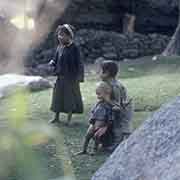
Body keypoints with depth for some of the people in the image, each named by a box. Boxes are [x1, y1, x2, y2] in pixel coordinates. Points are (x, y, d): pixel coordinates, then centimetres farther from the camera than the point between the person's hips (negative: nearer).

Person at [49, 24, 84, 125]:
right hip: (60, 76, 6)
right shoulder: (60, 47, 5)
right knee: (58, 96, 11)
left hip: (70, 77, -6)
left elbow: (78, 63, -11)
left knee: (70, 97, 2)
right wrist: (53, 63, -9)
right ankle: (57, 117, 22)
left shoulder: (74, 48, -12)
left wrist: (78, 77, -15)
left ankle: (69, 119, 12)